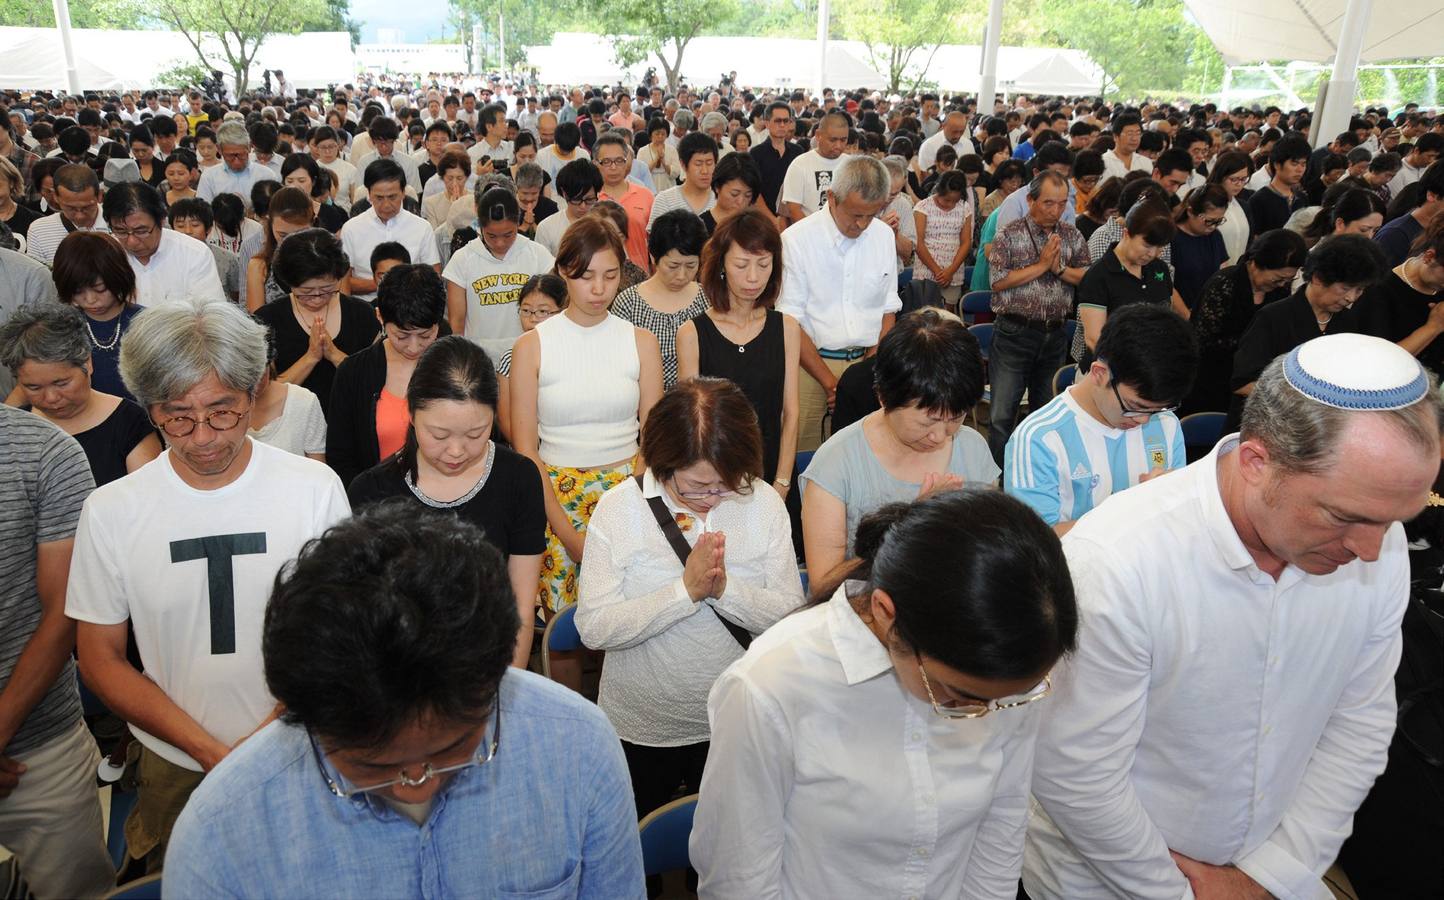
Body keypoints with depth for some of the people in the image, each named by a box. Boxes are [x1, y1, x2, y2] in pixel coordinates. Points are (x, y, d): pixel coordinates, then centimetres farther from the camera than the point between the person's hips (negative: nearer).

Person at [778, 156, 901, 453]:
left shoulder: (884, 235, 5)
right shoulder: (796, 240, -9)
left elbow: (888, 309, 12)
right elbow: (788, 322, -8)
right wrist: (830, 382, -12)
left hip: (866, 362, 4)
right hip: (810, 362, -3)